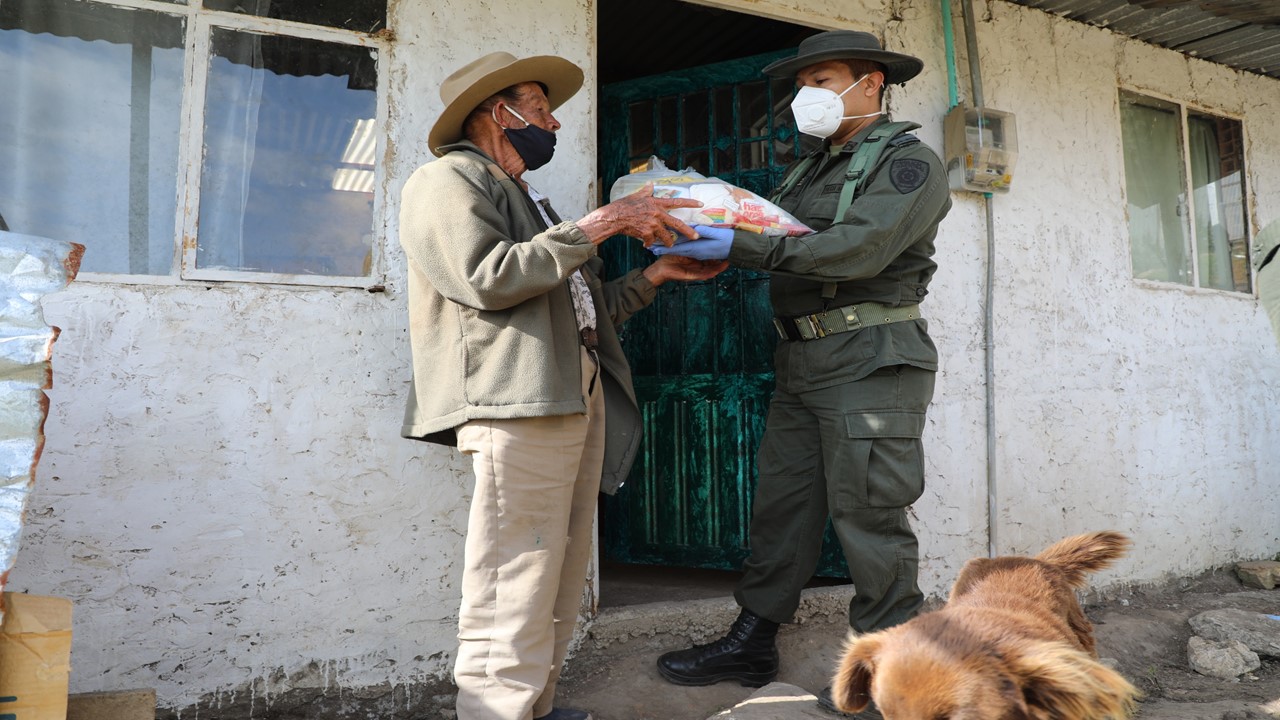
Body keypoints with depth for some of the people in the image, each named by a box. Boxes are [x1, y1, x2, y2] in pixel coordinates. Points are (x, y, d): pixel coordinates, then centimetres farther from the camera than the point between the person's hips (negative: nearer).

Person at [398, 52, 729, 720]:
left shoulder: (527, 198, 30)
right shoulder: (446, 180, 4)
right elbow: (487, 279, -14)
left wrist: (657, 273, 18)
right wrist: (600, 224, -11)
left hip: (581, 395, 9)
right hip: (518, 400, -8)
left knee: (559, 583, 9)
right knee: (514, 596, -9)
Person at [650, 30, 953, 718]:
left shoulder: (909, 162, -3)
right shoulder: (807, 171, 22)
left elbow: (859, 248, -19)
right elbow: (767, 241, 13)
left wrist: (741, 246, -24)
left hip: (870, 360, -7)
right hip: (800, 364, 7)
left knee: (868, 514, -3)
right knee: (780, 503, 9)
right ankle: (751, 645, 21)